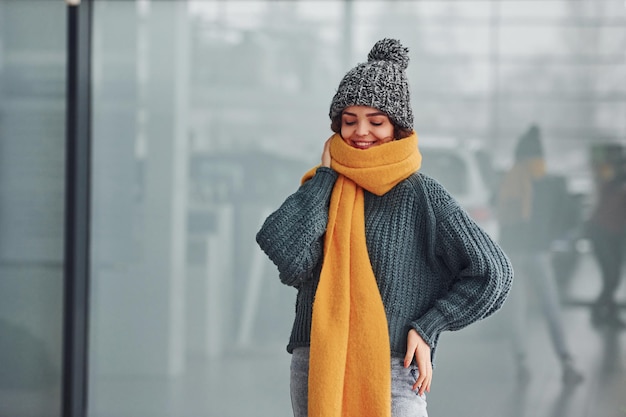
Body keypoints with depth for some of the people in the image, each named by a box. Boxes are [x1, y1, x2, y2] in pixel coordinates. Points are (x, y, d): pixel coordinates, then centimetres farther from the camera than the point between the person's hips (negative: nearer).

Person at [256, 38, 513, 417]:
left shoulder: (421, 194, -2)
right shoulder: (322, 186, 10)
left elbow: (493, 272, -4)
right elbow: (288, 258, -8)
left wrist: (427, 328, -4)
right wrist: (327, 175, -1)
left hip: (392, 375, -4)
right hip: (315, 373, 4)